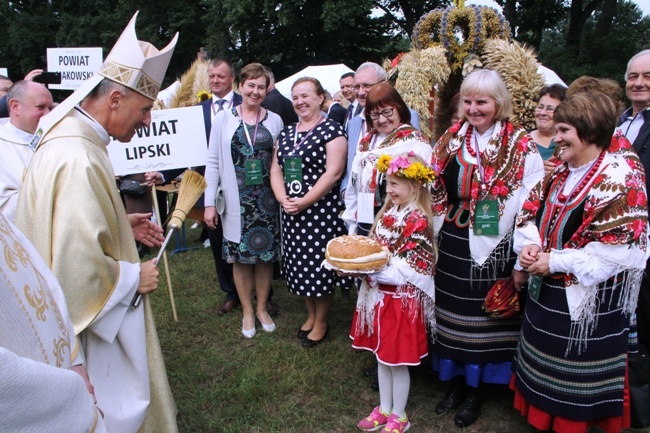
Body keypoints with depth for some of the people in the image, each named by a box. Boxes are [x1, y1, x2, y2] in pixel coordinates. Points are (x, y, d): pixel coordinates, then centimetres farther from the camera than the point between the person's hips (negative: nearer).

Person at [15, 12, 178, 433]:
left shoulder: (71, 138, 4)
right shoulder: (77, 161, -29)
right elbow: (80, 267, -33)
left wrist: (124, 227, 9)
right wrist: (135, 277, -17)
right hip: (91, 321, -10)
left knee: (126, 398, 25)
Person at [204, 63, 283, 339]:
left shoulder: (274, 120, 4)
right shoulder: (224, 118, 0)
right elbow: (213, 162, -1)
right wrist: (209, 202, -5)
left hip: (267, 200, 1)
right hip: (237, 201, -1)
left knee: (265, 254, 9)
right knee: (240, 256, 7)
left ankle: (262, 308, 27)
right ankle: (247, 311, 24)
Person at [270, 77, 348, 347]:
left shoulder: (331, 130, -7)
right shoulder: (286, 133, 13)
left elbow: (333, 172, -16)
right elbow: (276, 169, 10)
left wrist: (304, 202, -18)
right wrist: (282, 198, -8)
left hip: (321, 211, -6)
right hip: (290, 212, 7)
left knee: (320, 266, 2)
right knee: (299, 264, 14)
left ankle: (321, 322, 21)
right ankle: (310, 315, 34)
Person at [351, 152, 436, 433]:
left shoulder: (417, 220, -19)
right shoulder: (389, 213, 5)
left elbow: (408, 271, -21)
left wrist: (368, 271, -24)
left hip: (402, 300, -7)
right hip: (380, 296, 8)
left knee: (397, 361, 8)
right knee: (382, 356, 20)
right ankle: (384, 408, 38)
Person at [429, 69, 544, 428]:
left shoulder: (522, 148, -8)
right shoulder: (449, 142, 5)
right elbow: (436, 196, 9)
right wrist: (433, 242, 6)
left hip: (495, 249, -4)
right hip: (453, 247, 4)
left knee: (485, 320, 9)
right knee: (454, 315, 14)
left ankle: (475, 389, 29)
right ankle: (456, 381, 34)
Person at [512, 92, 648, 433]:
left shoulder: (618, 179, -17)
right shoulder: (561, 172, 6)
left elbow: (621, 248, -23)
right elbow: (532, 211, 11)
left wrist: (556, 261, -21)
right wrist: (529, 244, -10)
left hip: (588, 302, -7)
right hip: (547, 293, 8)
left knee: (574, 387, 9)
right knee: (544, 370, 22)